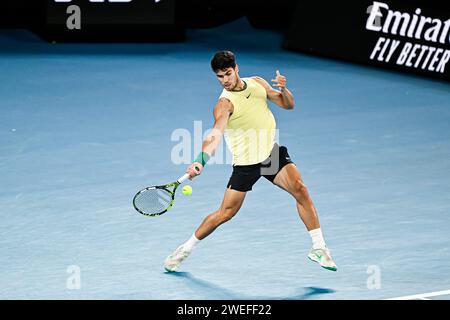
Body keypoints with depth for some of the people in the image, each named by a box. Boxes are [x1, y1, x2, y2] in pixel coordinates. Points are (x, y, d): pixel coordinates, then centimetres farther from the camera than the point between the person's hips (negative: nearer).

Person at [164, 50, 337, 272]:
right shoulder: (225, 104, -18)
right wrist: (201, 160, -51)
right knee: (225, 213, 0)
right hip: (245, 161, -4)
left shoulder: (257, 83, 0)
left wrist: (283, 89, -16)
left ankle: (318, 249, -11)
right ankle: (186, 249, 21)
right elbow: (215, 134, -34)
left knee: (300, 190, -18)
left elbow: (288, 105, 7)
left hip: (272, 152, 4)